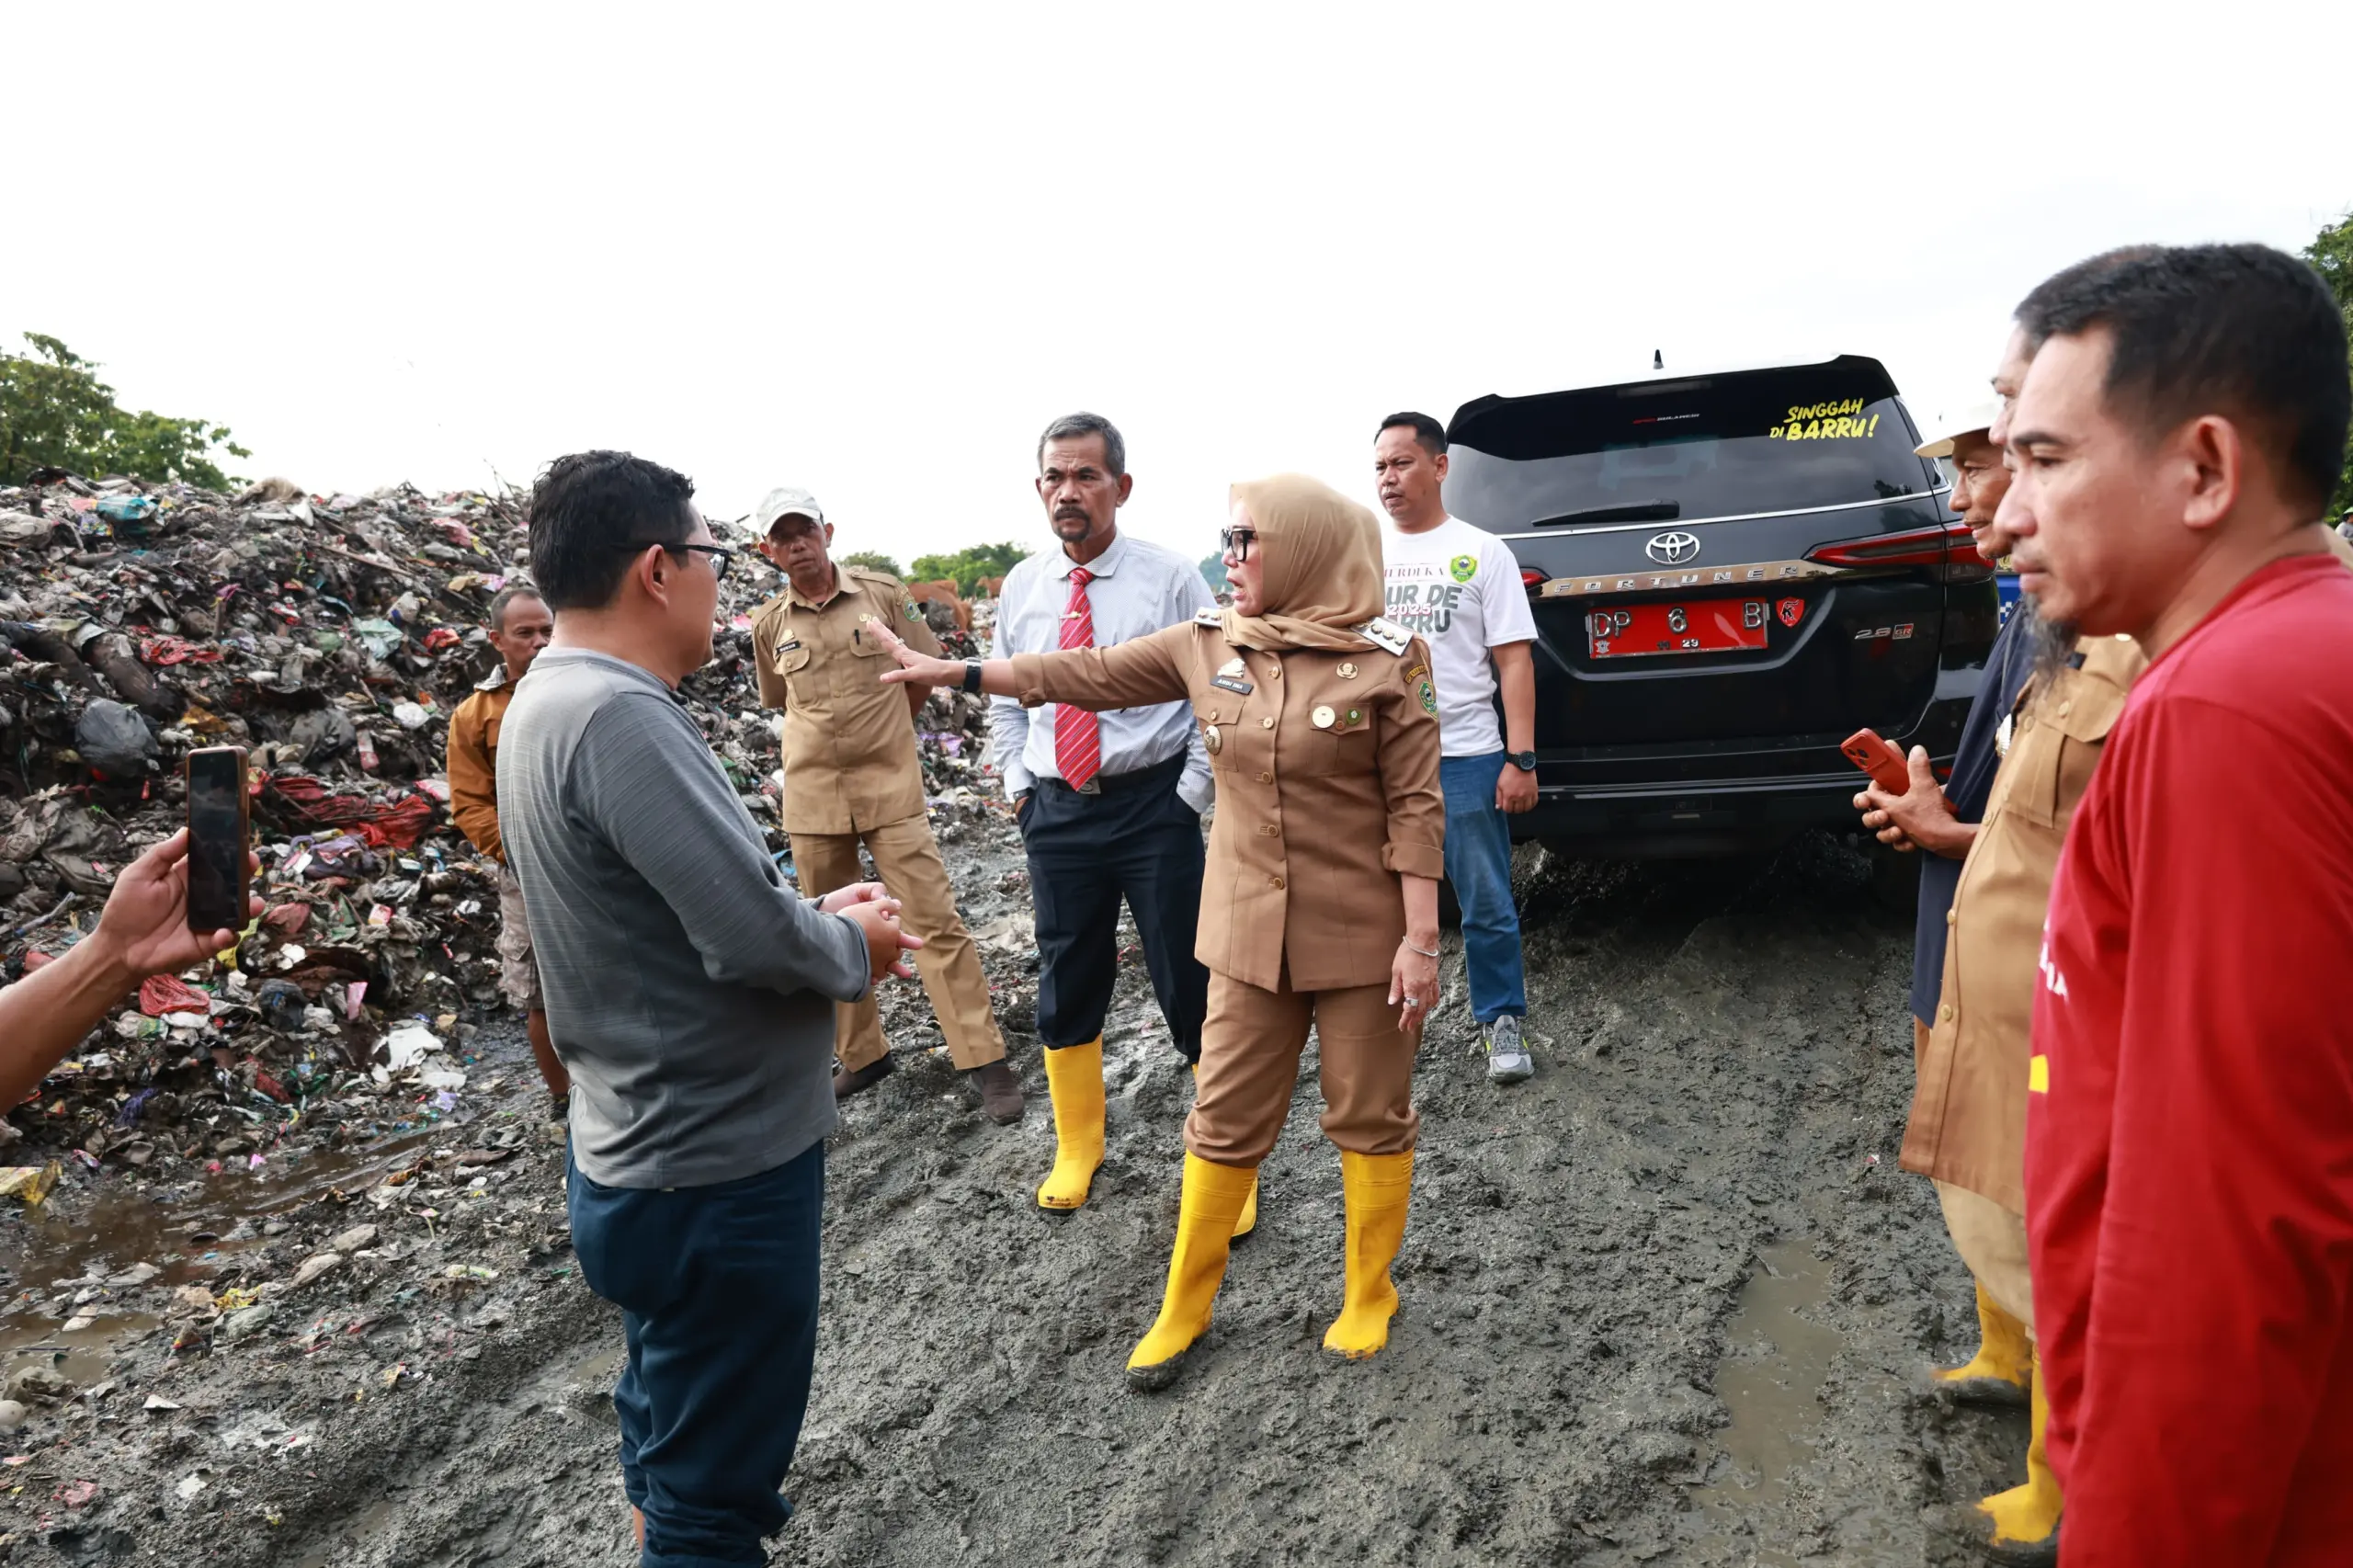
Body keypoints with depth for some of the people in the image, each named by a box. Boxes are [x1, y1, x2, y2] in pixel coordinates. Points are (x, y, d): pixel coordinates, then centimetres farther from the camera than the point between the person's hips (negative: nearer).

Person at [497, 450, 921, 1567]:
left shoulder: (549, 700, 7)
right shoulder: (617, 715, -25)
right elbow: (752, 936, -29)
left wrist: (813, 913, 3)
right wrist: (854, 948, -9)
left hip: (651, 1150, 10)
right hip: (717, 1170, -10)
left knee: (672, 1435, 28)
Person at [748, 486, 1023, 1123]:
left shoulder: (883, 593, -3)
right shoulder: (769, 625, 3)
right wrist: (837, 734, 9)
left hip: (891, 788, -3)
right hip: (812, 798, 3)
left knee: (936, 920, -5)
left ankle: (984, 1060, 2)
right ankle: (862, 1056, 27)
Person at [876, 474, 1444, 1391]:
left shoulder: (1387, 660, -12)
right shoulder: (1207, 645, 1)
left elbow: (1416, 808, -11)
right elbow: (1087, 675, 6)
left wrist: (1420, 940, -13)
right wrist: (948, 671, 8)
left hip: (1362, 935, -3)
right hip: (1249, 935, 4)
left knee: (1370, 1117, 11)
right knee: (1225, 1121, 12)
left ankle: (1367, 1298, 32)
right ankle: (1183, 1308, 28)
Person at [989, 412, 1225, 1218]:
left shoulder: (1170, 577, -6)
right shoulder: (1022, 586, 6)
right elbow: (1005, 698, 18)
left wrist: (1190, 791, -9)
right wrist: (1018, 784, 8)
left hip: (1155, 806, -4)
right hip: (1056, 812, 4)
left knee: (1191, 987, 2)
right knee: (1066, 989, 14)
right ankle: (1076, 1149, 34)